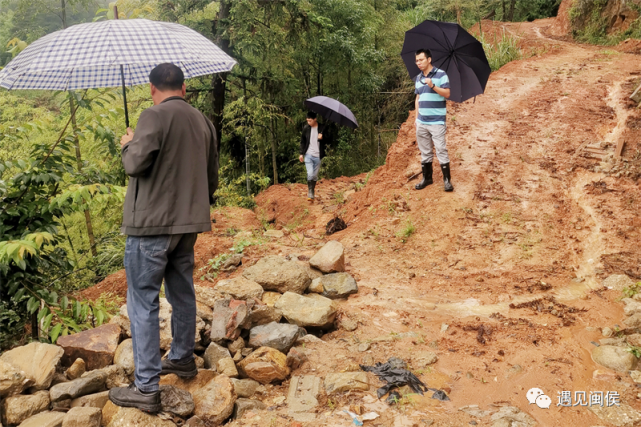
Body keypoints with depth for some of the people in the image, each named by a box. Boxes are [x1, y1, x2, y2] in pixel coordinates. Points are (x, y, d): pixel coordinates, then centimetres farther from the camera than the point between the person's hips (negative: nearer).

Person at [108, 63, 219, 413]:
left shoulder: (154, 116, -12)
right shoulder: (204, 122, 10)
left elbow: (135, 164, -20)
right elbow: (212, 177, 15)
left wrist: (128, 144, 1)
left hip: (151, 225, -7)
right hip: (188, 222, 7)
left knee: (143, 302, -2)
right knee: (182, 293, 20)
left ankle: (146, 388, 1)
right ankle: (183, 359, 35)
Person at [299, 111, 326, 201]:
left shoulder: (322, 128, -4)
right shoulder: (306, 128, 2)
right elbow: (302, 141, 12)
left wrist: (322, 137, -20)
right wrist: (301, 153, 7)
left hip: (318, 156, 0)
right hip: (308, 155, 0)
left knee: (315, 176, 8)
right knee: (310, 174, -14)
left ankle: (312, 192, 24)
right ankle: (310, 193, -7)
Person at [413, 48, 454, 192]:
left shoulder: (441, 74, -4)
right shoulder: (418, 78, 14)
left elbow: (447, 94, -11)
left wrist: (432, 86, -23)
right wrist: (416, 118, 14)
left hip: (437, 121, -6)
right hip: (421, 122, 6)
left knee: (441, 150, -5)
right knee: (425, 151, 10)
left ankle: (447, 180, 1)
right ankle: (427, 178, 20)